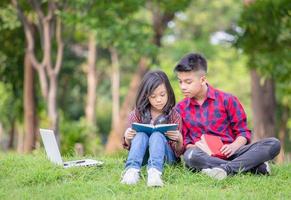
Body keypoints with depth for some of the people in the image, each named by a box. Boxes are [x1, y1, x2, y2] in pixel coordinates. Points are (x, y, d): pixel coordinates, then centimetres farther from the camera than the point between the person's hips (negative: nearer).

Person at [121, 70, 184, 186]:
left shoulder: (174, 116, 0)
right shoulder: (138, 114, 3)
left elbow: (179, 152, 0)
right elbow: (129, 146, 9)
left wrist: (179, 140, -23)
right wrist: (127, 138, -15)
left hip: (166, 156, -2)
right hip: (143, 156, 2)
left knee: (157, 135, -30)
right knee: (140, 135, -27)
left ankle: (154, 171, -56)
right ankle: (132, 170, -48)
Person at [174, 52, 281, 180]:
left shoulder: (227, 100, 7)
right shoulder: (180, 108, 12)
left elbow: (243, 131, 8)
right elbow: (184, 139, 12)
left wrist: (234, 146, -13)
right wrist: (191, 146, -12)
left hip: (229, 153, 1)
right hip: (204, 156, -1)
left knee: (273, 144, -20)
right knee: (190, 156, -41)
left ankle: (226, 168, -37)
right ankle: (254, 166, -34)